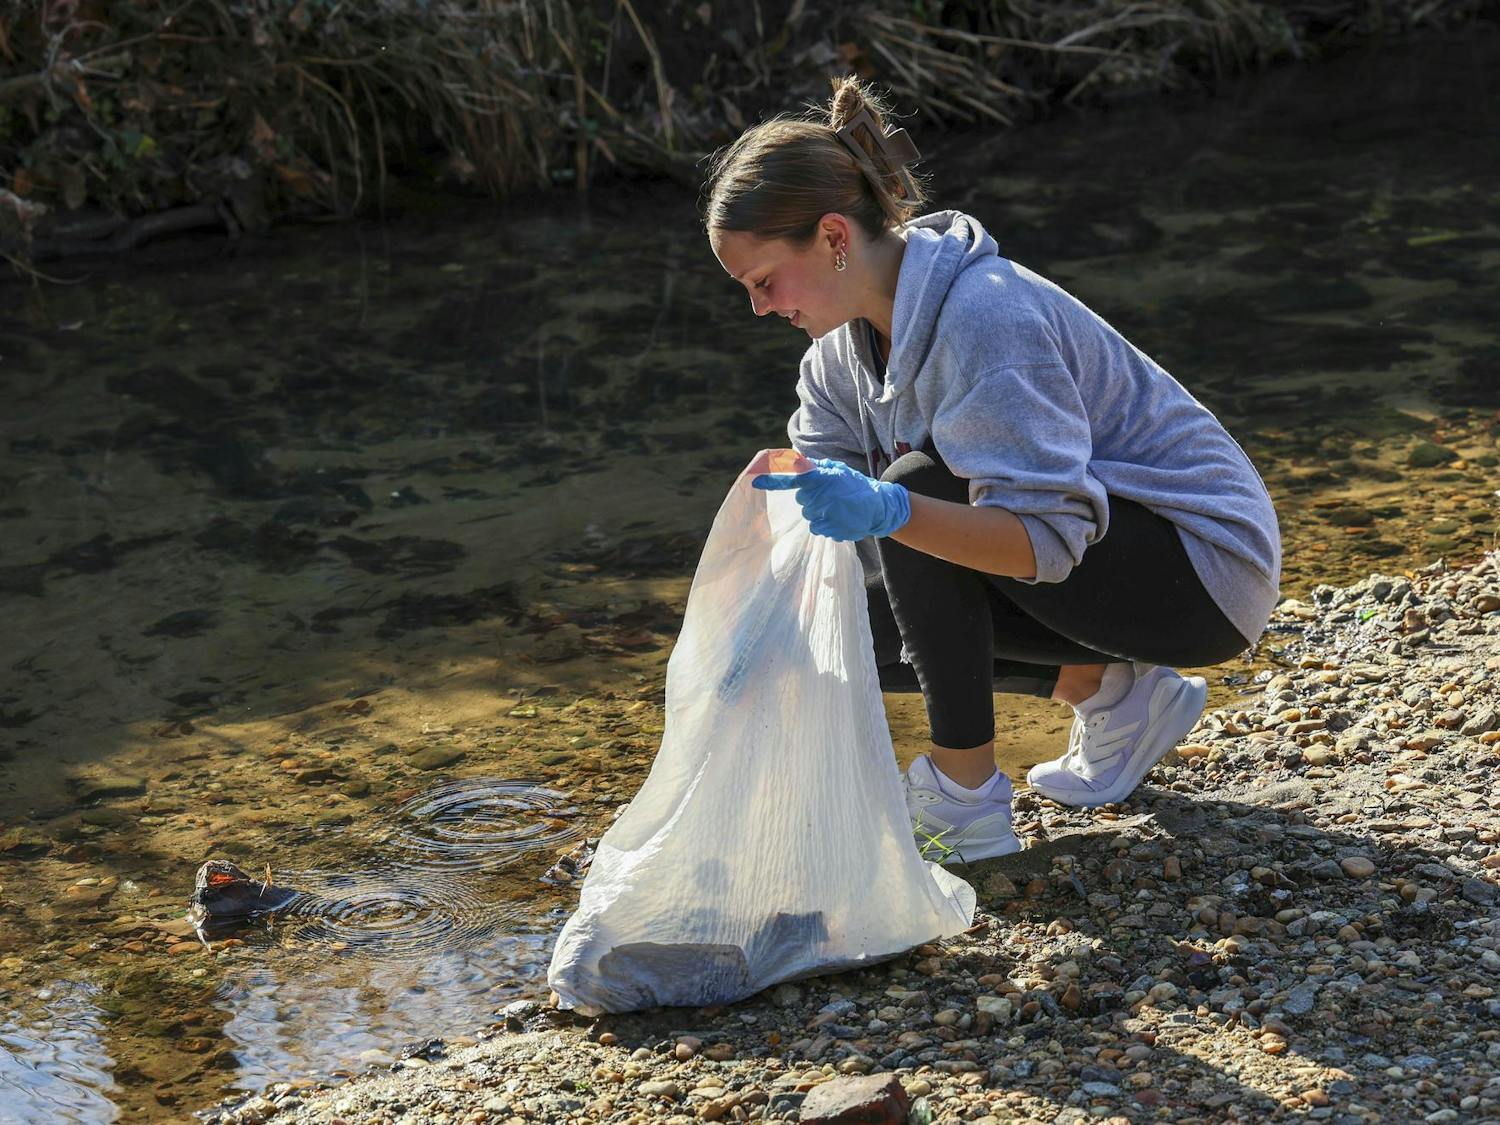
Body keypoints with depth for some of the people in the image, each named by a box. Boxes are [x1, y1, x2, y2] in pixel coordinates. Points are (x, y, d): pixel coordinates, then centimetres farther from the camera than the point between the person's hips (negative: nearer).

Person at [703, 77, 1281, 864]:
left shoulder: (982, 317, -29)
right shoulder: (849, 337, 0)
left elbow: (1048, 536, -34)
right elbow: (826, 513, 3)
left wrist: (892, 511, -48)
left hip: (1206, 567, -9)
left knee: (923, 487, -27)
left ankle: (965, 797, -16)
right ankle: (1114, 693, 10)